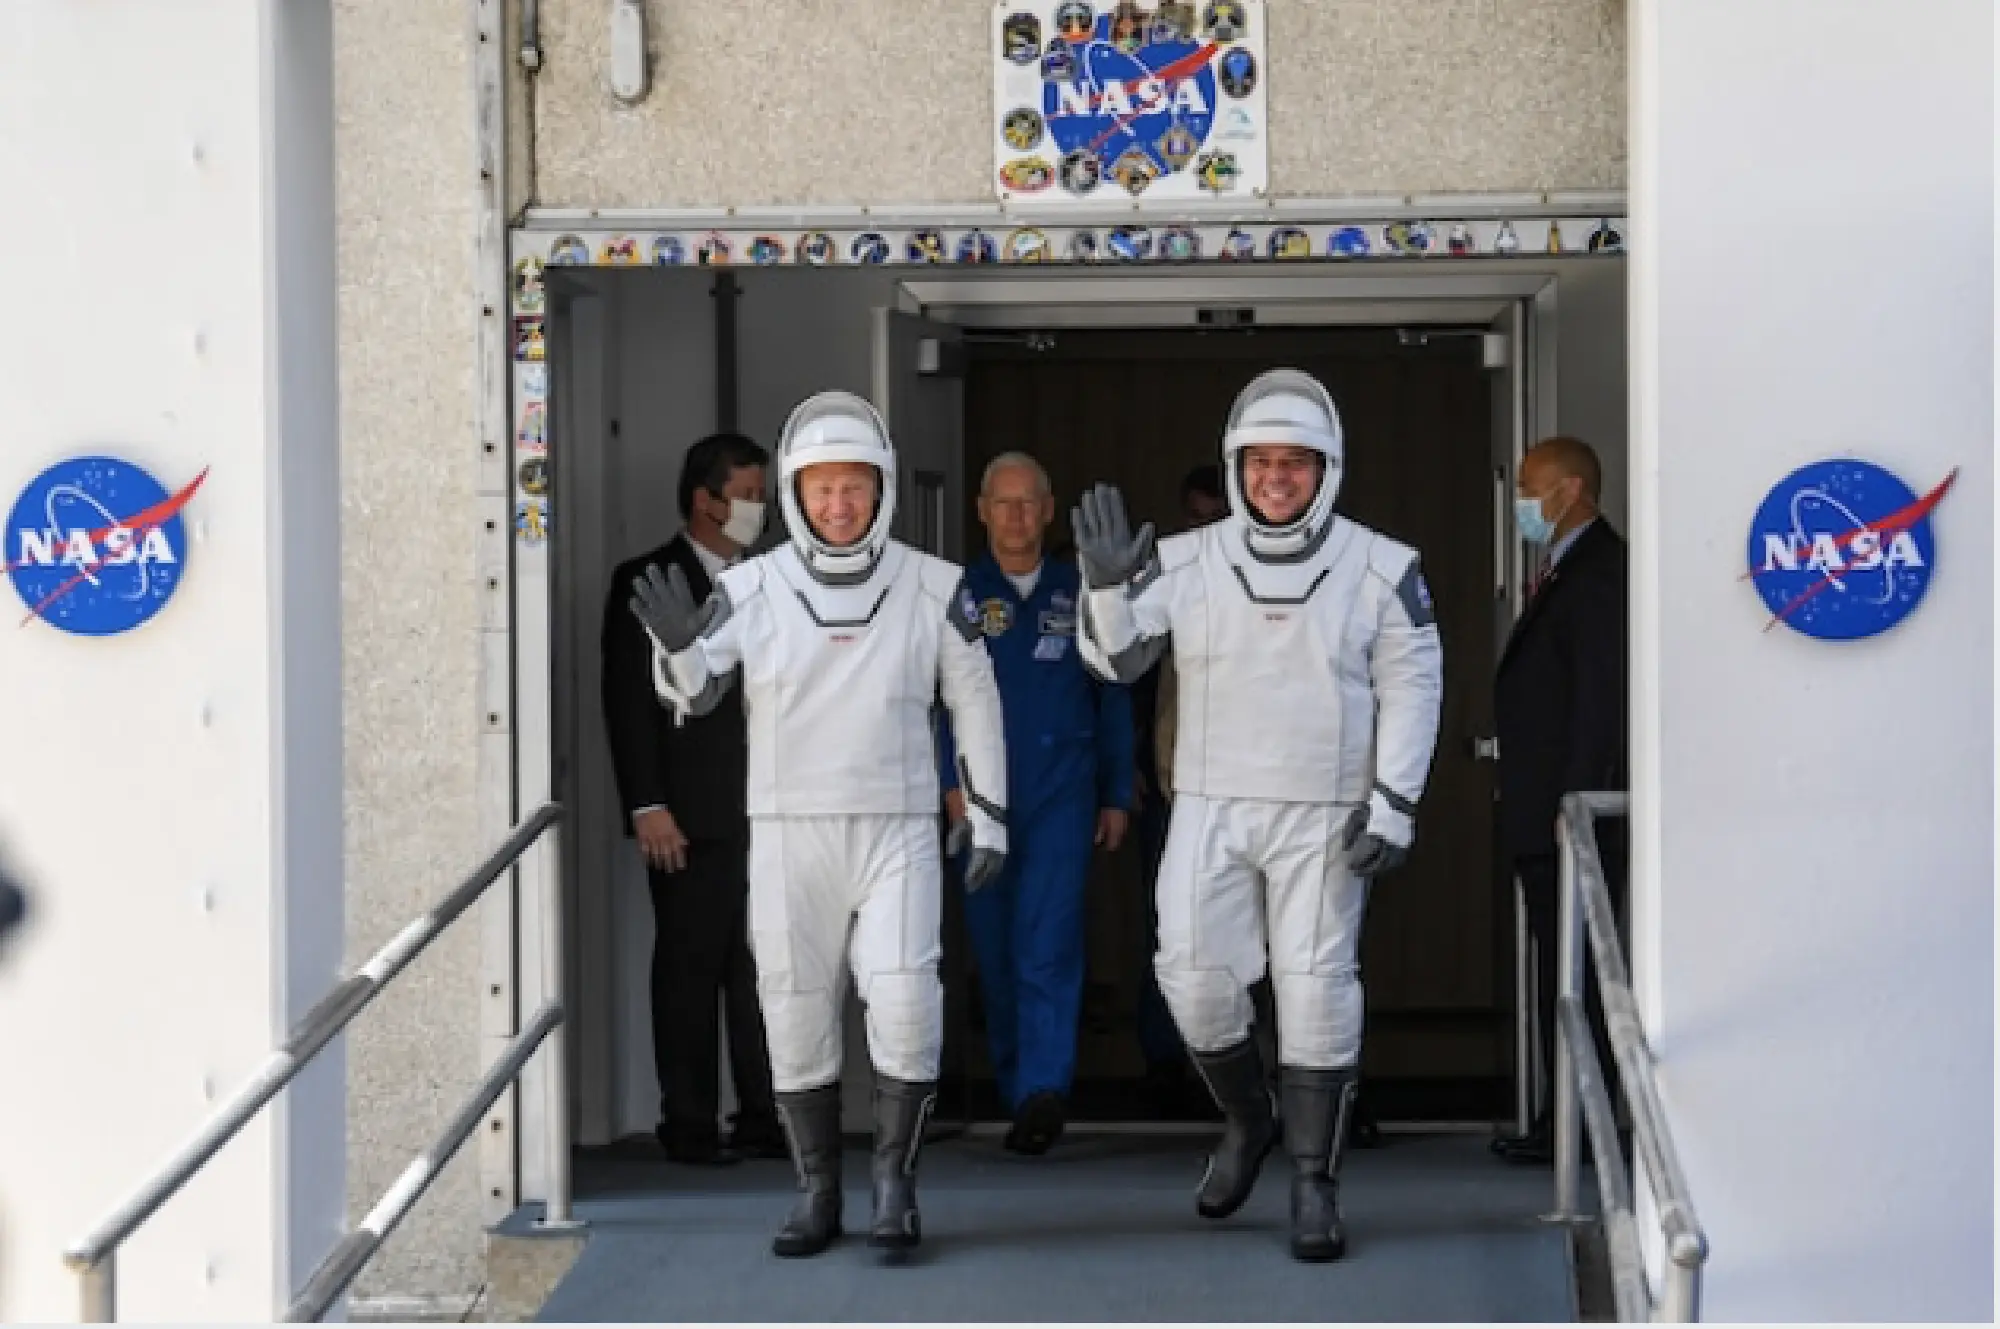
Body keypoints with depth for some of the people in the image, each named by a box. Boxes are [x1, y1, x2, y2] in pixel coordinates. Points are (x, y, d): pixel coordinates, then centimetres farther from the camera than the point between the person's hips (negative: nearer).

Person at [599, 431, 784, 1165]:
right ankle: (689, 1126, 5)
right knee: (690, 970, -1)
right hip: (691, 820, -5)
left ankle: (765, 1117, 11)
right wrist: (647, 807, -14)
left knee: (763, 970, 5)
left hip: (765, 815, 5)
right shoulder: (646, 583, -2)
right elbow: (628, 701, -7)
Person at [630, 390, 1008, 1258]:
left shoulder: (931, 588, 0)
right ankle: (816, 1191, 18)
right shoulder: (752, 589, -1)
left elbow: (975, 701, 8)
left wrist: (988, 817, 7)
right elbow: (690, 697, 2)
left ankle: (895, 1178, 2)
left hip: (896, 829, -1)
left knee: (904, 1002, -14)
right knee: (796, 1013, 5)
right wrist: (676, 644, -20)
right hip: (788, 831, 1)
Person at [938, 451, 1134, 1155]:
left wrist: (1117, 796, 11)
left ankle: (1044, 1091, -22)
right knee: (995, 946, 6)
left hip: (1062, 791, -1)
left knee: (1048, 943, -15)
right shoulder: (954, 593, 4)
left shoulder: (1082, 594, 9)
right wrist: (952, 780, -14)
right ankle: (1016, 1089, 19)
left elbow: (1112, 698, 13)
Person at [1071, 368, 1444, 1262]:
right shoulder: (1188, 562, 0)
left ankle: (1315, 1181, 9)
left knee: (1316, 990, -1)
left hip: (1324, 818, -2)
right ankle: (1248, 1121, 25)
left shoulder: (1379, 569, -4)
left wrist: (1394, 805, -8)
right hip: (1211, 809, 2)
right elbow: (1115, 657, 4)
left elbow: (1412, 687, -2)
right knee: (1196, 977, -2)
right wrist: (1108, 586, -16)